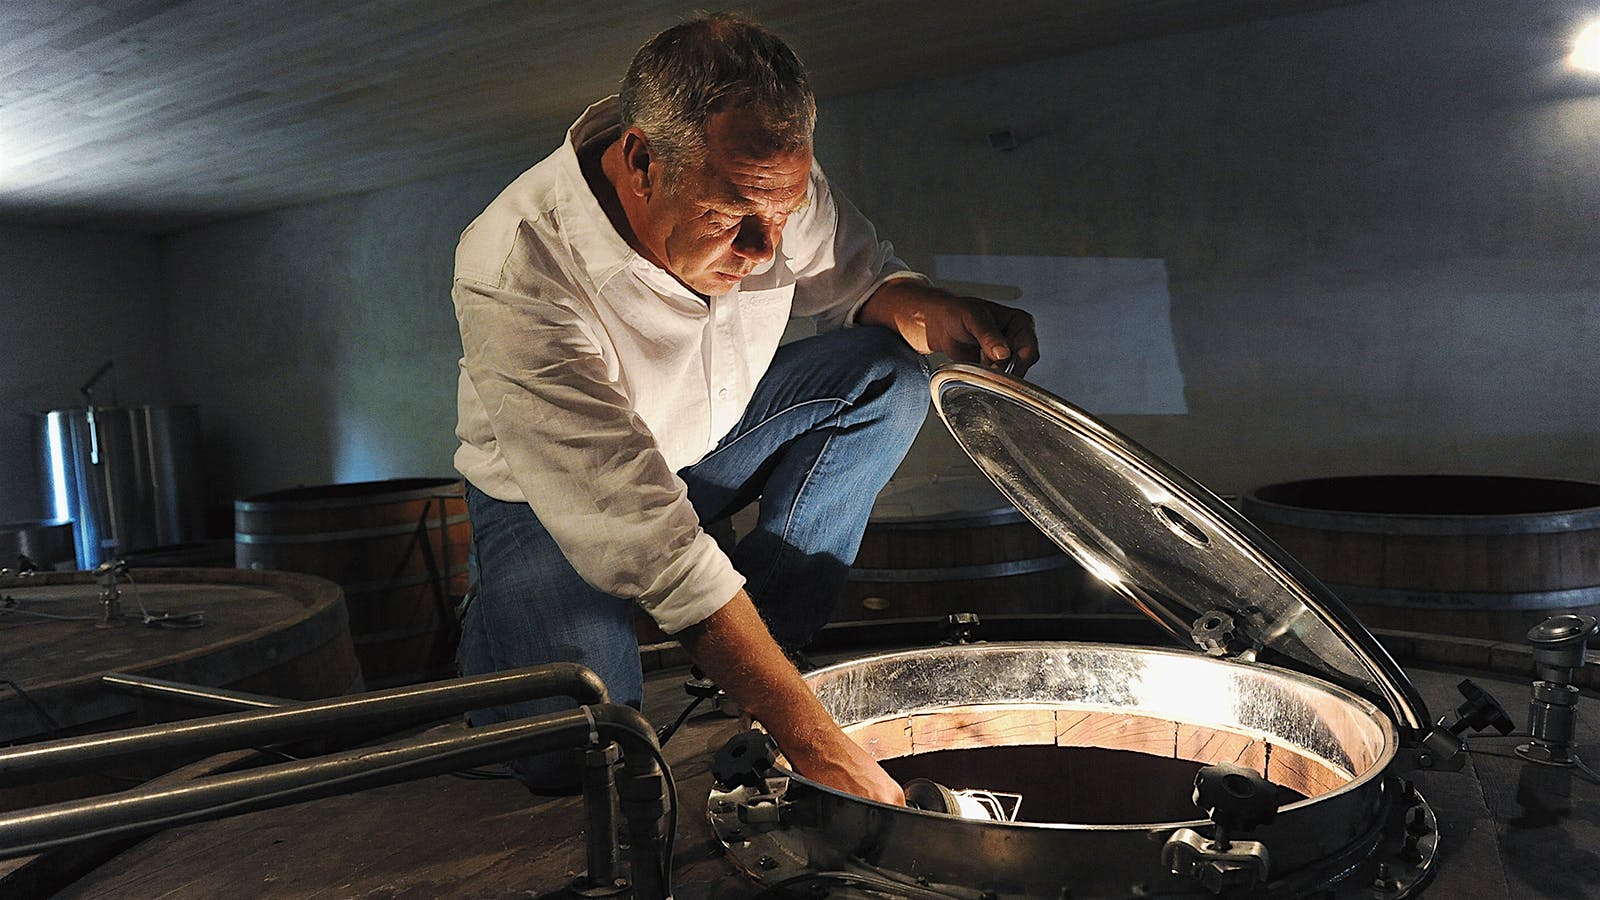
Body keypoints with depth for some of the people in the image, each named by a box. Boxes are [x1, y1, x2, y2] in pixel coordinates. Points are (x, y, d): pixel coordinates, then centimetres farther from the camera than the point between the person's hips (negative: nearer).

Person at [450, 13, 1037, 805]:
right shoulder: (514, 275, -37)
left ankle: (767, 642, -9)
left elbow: (858, 276, 2)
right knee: (565, 750, -27)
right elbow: (651, 541, -41)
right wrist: (816, 743, -44)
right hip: (551, 494, -5)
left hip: (711, 440, 5)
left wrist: (944, 315, -23)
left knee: (885, 374, -15)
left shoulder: (764, 178, -20)